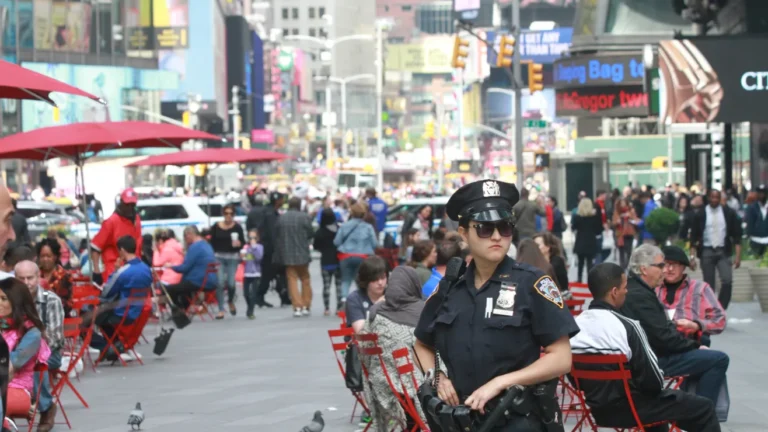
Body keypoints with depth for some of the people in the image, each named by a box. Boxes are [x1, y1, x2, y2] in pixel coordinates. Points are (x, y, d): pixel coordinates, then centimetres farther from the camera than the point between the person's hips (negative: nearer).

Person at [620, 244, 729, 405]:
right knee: (719, 359, -13)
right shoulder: (640, 296, -22)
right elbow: (664, 337, -23)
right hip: (655, 360, -11)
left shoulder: (631, 288, 10)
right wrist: (695, 345, -9)